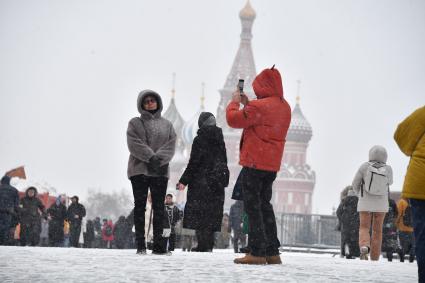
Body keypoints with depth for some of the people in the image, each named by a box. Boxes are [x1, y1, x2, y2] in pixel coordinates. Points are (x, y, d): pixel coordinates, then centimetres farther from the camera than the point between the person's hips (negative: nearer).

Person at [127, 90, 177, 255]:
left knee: (159, 207, 2)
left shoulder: (167, 124, 14)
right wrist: (150, 157, -18)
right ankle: (140, 244, -2)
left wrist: (158, 158, -15)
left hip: (160, 171, 2)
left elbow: (170, 145, 2)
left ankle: (158, 244, 3)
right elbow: (135, 144, -8)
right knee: (140, 206, -2)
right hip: (139, 169, -2)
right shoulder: (135, 123, 6)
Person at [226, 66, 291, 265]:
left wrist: (235, 101, 6)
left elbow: (233, 120, -11)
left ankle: (257, 253, -9)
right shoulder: (284, 106, 12)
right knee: (265, 205, 15)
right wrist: (247, 104, 19)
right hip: (272, 164, 8)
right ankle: (272, 252, 13)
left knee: (253, 206, -5)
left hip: (254, 163, -8)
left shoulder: (259, 106, -17)